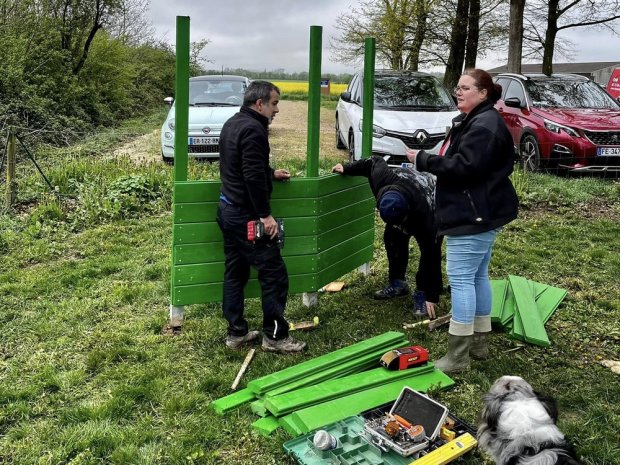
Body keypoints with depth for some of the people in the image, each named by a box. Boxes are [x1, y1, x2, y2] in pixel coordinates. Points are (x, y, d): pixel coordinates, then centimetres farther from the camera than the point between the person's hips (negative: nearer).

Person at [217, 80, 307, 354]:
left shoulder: (232, 124, 13)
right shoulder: (253, 129, -18)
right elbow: (253, 176, -25)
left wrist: (271, 174, 28)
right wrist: (265, 215, -21)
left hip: (227, 210, 11)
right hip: (246, 216, -10)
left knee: (235, 273, 13)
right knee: (274, 273, -3)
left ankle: (236, 333, 20)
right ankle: (275, 336, 5)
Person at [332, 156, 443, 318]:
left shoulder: (422, 213, -47)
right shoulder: (382, 179, -39)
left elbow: (431, 254, -39)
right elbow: (374, 161, -14)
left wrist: (431, 297, -34)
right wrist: (346, 168, -3)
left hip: (433, 205, -6)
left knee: (430, 249, -20)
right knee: (392, 238, 1)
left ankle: (421, 293, -9)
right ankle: (397, 283, 14)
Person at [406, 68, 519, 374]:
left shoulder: (485, 126, -17)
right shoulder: (473, 121, 18)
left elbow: (464, 166, -25)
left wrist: (423, 160, -18)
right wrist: (428, 159, 7)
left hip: (475, 216, -11)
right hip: (479, 214, 11)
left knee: (461, 278, -9)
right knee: (478, 276, 15)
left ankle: (457, 356, -4)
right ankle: (478, 343, 25)